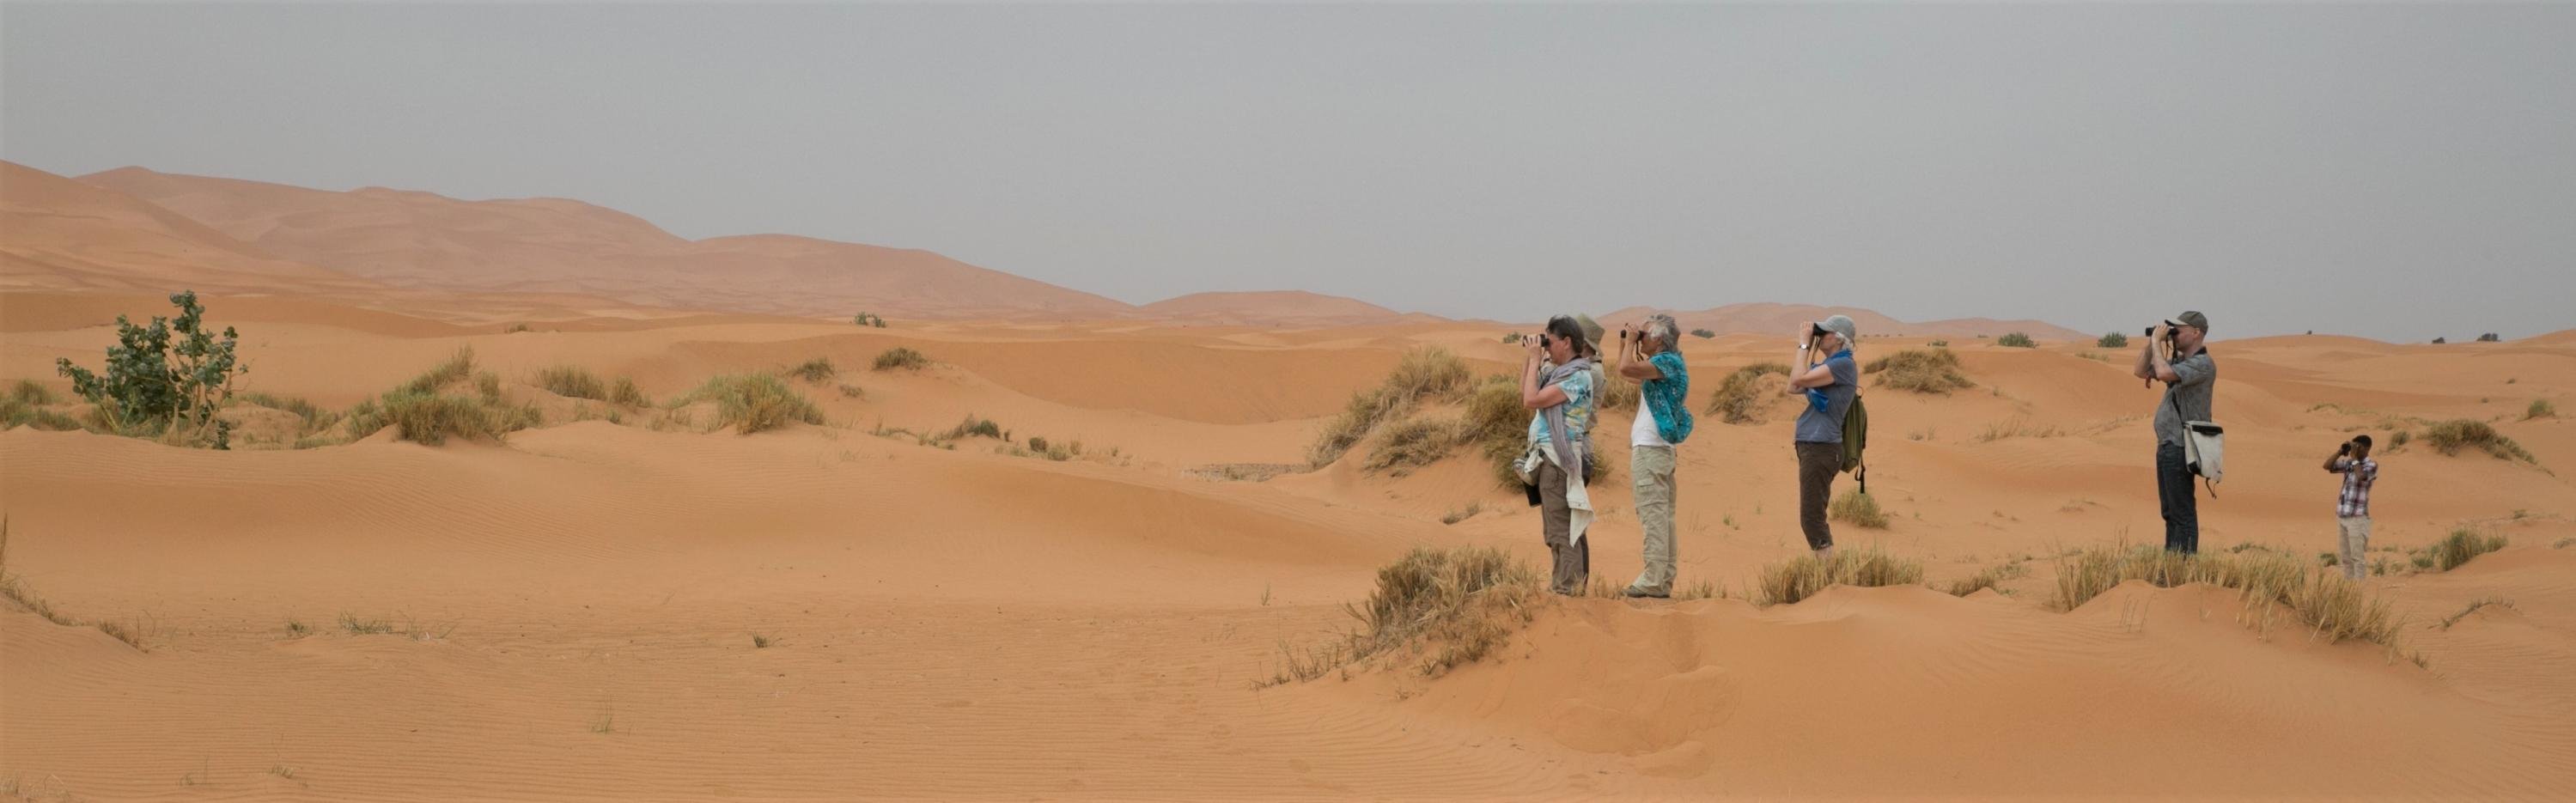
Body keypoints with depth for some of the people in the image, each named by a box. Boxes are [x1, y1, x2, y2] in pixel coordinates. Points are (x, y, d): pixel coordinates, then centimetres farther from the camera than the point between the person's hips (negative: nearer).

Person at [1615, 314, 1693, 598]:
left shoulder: (1668, 362, -13)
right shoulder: (1663, 364, 17)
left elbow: (1626, 369, -27)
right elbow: (1628, 373, 29)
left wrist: (1631, 342, -11)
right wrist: (1625, 343, 19)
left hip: (1650, 449, -10)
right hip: (1657, 448, 10)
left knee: (1653, 516, -11)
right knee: (1661, 517, 11)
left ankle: (1653, 581, -13)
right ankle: (1663, 581, 14)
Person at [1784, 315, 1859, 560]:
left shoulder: (1844, 365, -13)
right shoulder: (1827, 364, 17)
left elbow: (1800, 378, -20)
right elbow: (1793, 388, 16)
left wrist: (1804, 345, -7)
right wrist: (1806, 348, 13)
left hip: (1821, 448, -10)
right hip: (1811, 446, 10)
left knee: (1811, 517, -11)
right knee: (1814, 516, 15)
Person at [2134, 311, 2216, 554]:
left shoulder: (2203, 364, -14)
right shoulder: (2179, 361, 16)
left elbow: (2163, 373, -28)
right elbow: (2141, 371, 21)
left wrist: (2157, 342, -15)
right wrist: (2150, 343, 8)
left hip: (2180, 449, -10)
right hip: (2167, 445, 10)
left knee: (2182, 512, -9)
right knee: (2170, 511, 14)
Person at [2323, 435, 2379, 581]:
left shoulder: (2372, 465, -6)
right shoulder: (2348, 463, 12)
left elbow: (2360, 478, -24)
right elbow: (2327, 466, 9)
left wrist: (2354, 458, -13)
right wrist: (2341, 451, 0)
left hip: (2357, 518, -7)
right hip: (2342, 516, 7)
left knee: (2357, 557, -7)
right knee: (2345, 557, 10)